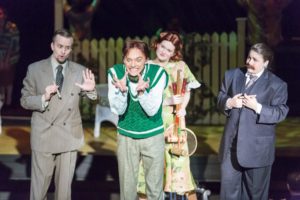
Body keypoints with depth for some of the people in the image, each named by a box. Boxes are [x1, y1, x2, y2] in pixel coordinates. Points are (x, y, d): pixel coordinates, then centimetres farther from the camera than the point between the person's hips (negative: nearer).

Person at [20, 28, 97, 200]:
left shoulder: (80, 71, 1)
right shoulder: (35, 69, -1)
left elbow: (95, 100, 0)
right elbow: (25, 100, 0)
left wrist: (91, 90, -22)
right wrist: (43, 98, -19)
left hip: (70, 136, 1)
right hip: (43, 135, -1)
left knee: (64, 186, 11)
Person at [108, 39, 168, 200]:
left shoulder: (158, 74, -18)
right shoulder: (115, 73, -15)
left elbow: (152, 110, -19)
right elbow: (117, 110, -15)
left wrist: (142, 92, -38)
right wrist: (122, 91, -35)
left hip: (153, 136, -1)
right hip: (126, 137, 1)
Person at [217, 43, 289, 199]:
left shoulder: (277, 85, -6)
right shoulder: (232, 75, 7)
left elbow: (280, 112, -10)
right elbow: (220, 99, 11)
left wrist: (258, 107, -23)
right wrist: (229, 103, -12)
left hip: (258, 147, -3)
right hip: (232, 143, 4)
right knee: (228, 185, 8)